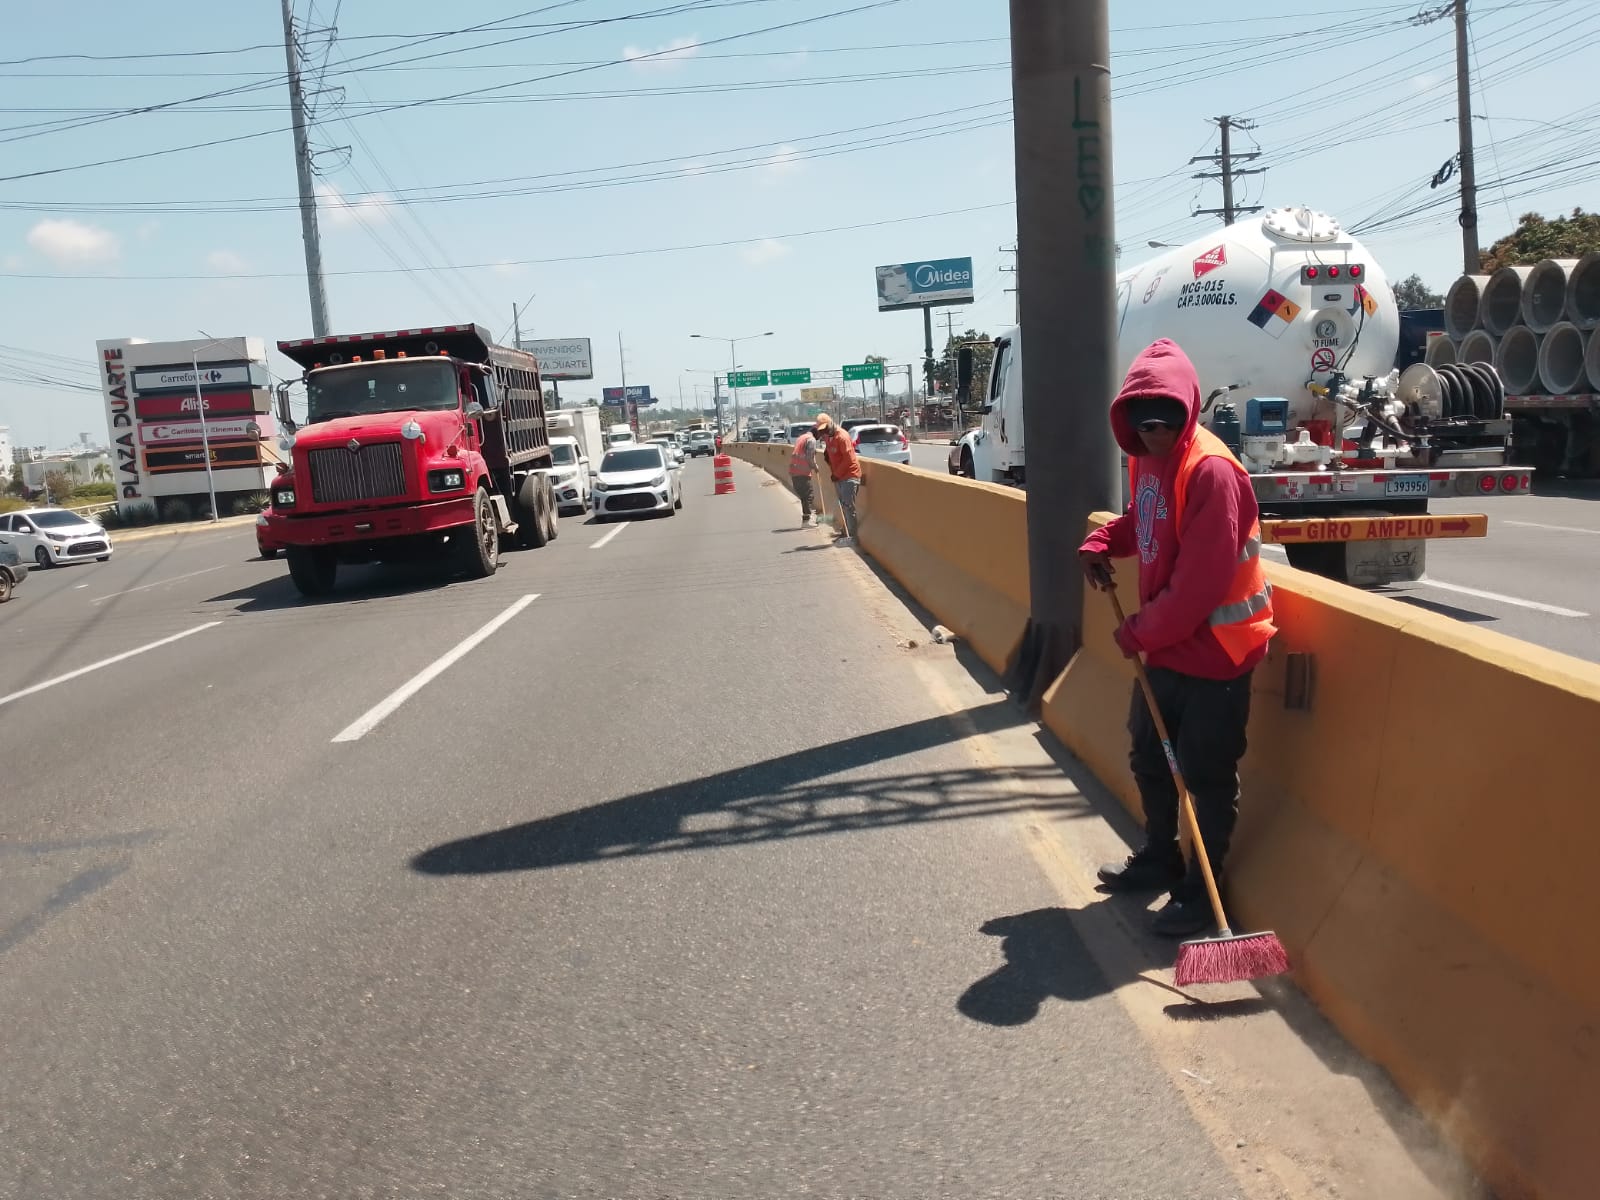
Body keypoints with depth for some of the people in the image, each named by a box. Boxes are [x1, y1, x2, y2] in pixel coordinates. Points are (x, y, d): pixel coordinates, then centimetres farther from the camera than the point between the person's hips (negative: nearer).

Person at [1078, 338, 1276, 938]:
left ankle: (1200, 892, 18)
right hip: (1166, 644, 9)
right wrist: (1100, 544, 4)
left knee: (1207, 777, 4)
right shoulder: (1146, 459, 4)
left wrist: (1138, 633, -16)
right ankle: (1159, 857, 41)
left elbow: (1201, 582, -27)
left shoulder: (1212, 470, -25)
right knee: (1149, 757, 21)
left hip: (1214, 649, -9)